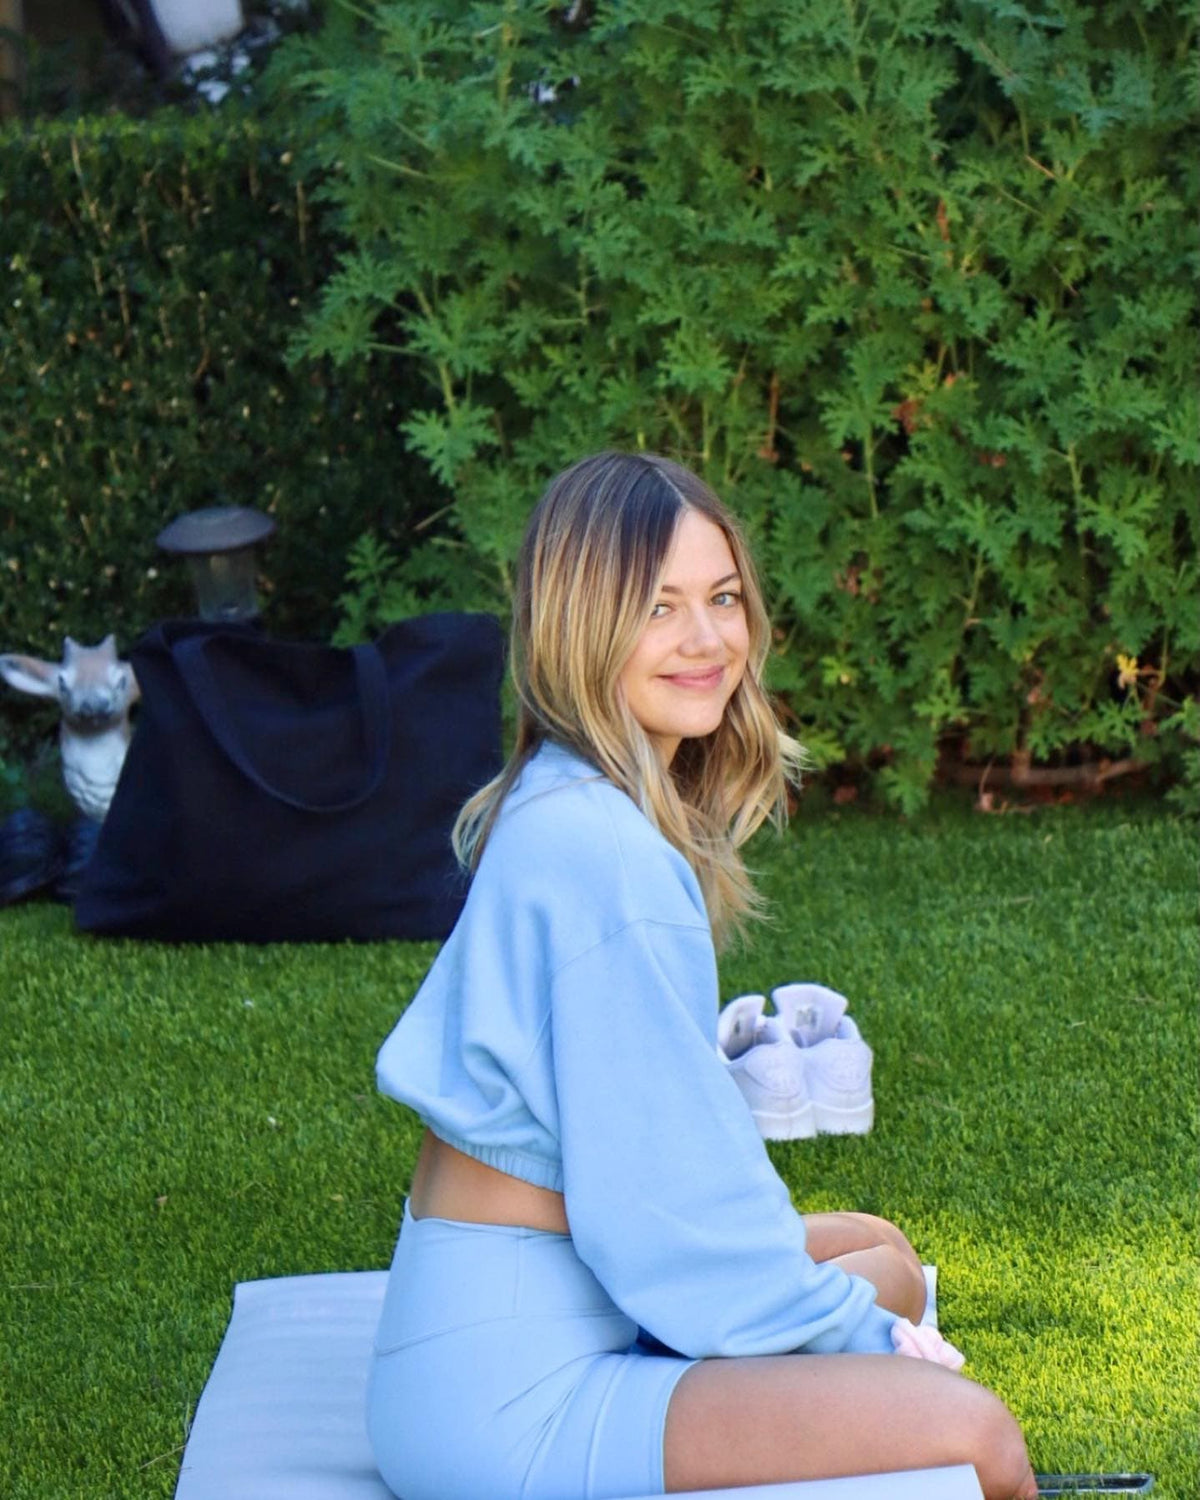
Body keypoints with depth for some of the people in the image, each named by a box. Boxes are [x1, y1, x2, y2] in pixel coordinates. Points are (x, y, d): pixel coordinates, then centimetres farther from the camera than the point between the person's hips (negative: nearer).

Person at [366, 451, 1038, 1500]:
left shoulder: (562, 810, 9)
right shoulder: (601, 853, -21)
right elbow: (666, 1188, -19)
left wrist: (849, 1309, 10)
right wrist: (860, 1337, -5)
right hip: (506, 1401, -11)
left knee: (881, 1255, 24)